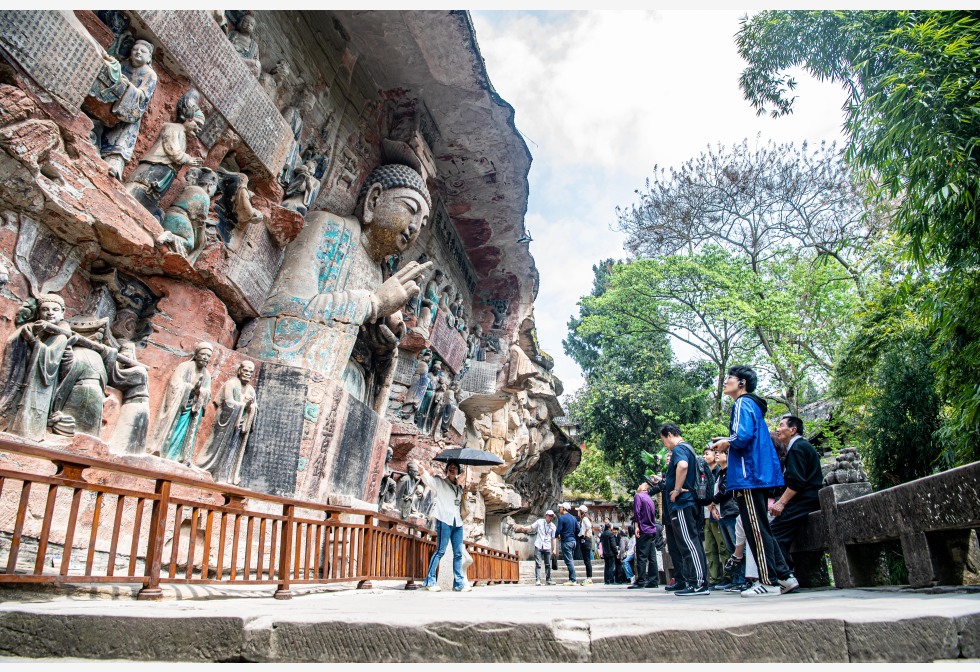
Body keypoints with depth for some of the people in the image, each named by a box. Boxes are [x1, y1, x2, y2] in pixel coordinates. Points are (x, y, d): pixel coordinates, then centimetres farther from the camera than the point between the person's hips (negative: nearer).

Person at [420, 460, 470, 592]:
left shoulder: (459, 487, 20)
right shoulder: (439, 482, 3)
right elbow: (428, 480, -18)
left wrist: (462, 513, 12)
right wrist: (423, 471, -38)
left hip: (458, 522, 6)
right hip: (444, 521, -6)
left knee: (458, 554, 5)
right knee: (440, 551, -8)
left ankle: (459, 583, 10)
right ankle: (429, 581, -1)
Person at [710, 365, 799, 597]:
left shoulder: (743, 403, -9)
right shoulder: (754, 406, 21)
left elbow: (743, 435, -23)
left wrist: (727, 443, -5)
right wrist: (728, 443, 14)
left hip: (748, 476, -10)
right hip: (760, 475, 10)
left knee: (757, 530, -6)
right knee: (761, 529, 13)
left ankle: (769, 581, -2)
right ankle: (784, 576, 16)